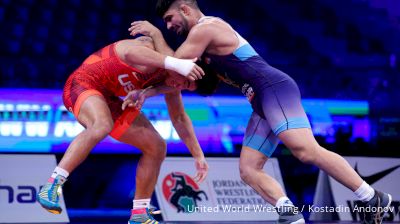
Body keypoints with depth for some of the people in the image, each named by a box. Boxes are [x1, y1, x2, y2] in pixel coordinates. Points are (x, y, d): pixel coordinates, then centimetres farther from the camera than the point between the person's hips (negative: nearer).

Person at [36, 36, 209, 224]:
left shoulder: (169, 80, 4)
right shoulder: (155, 49, -24)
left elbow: (179, 118, 20)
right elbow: (130, 53, -50)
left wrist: (198, 155, 18)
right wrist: (176, 63, -59)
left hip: (108, 99, 9)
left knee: (156, 148, 4)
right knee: (102, 125, -40)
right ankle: (51, 186, -41)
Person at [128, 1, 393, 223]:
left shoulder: (204, 28, -4)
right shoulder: (207, 34, 29)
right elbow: (185, 78, 34)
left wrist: (155, 34, 7)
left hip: (276, 89, -11)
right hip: (264, 102, 11)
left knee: (307, 151, -24)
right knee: (248, 170, 1)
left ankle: (373, 199, -21)